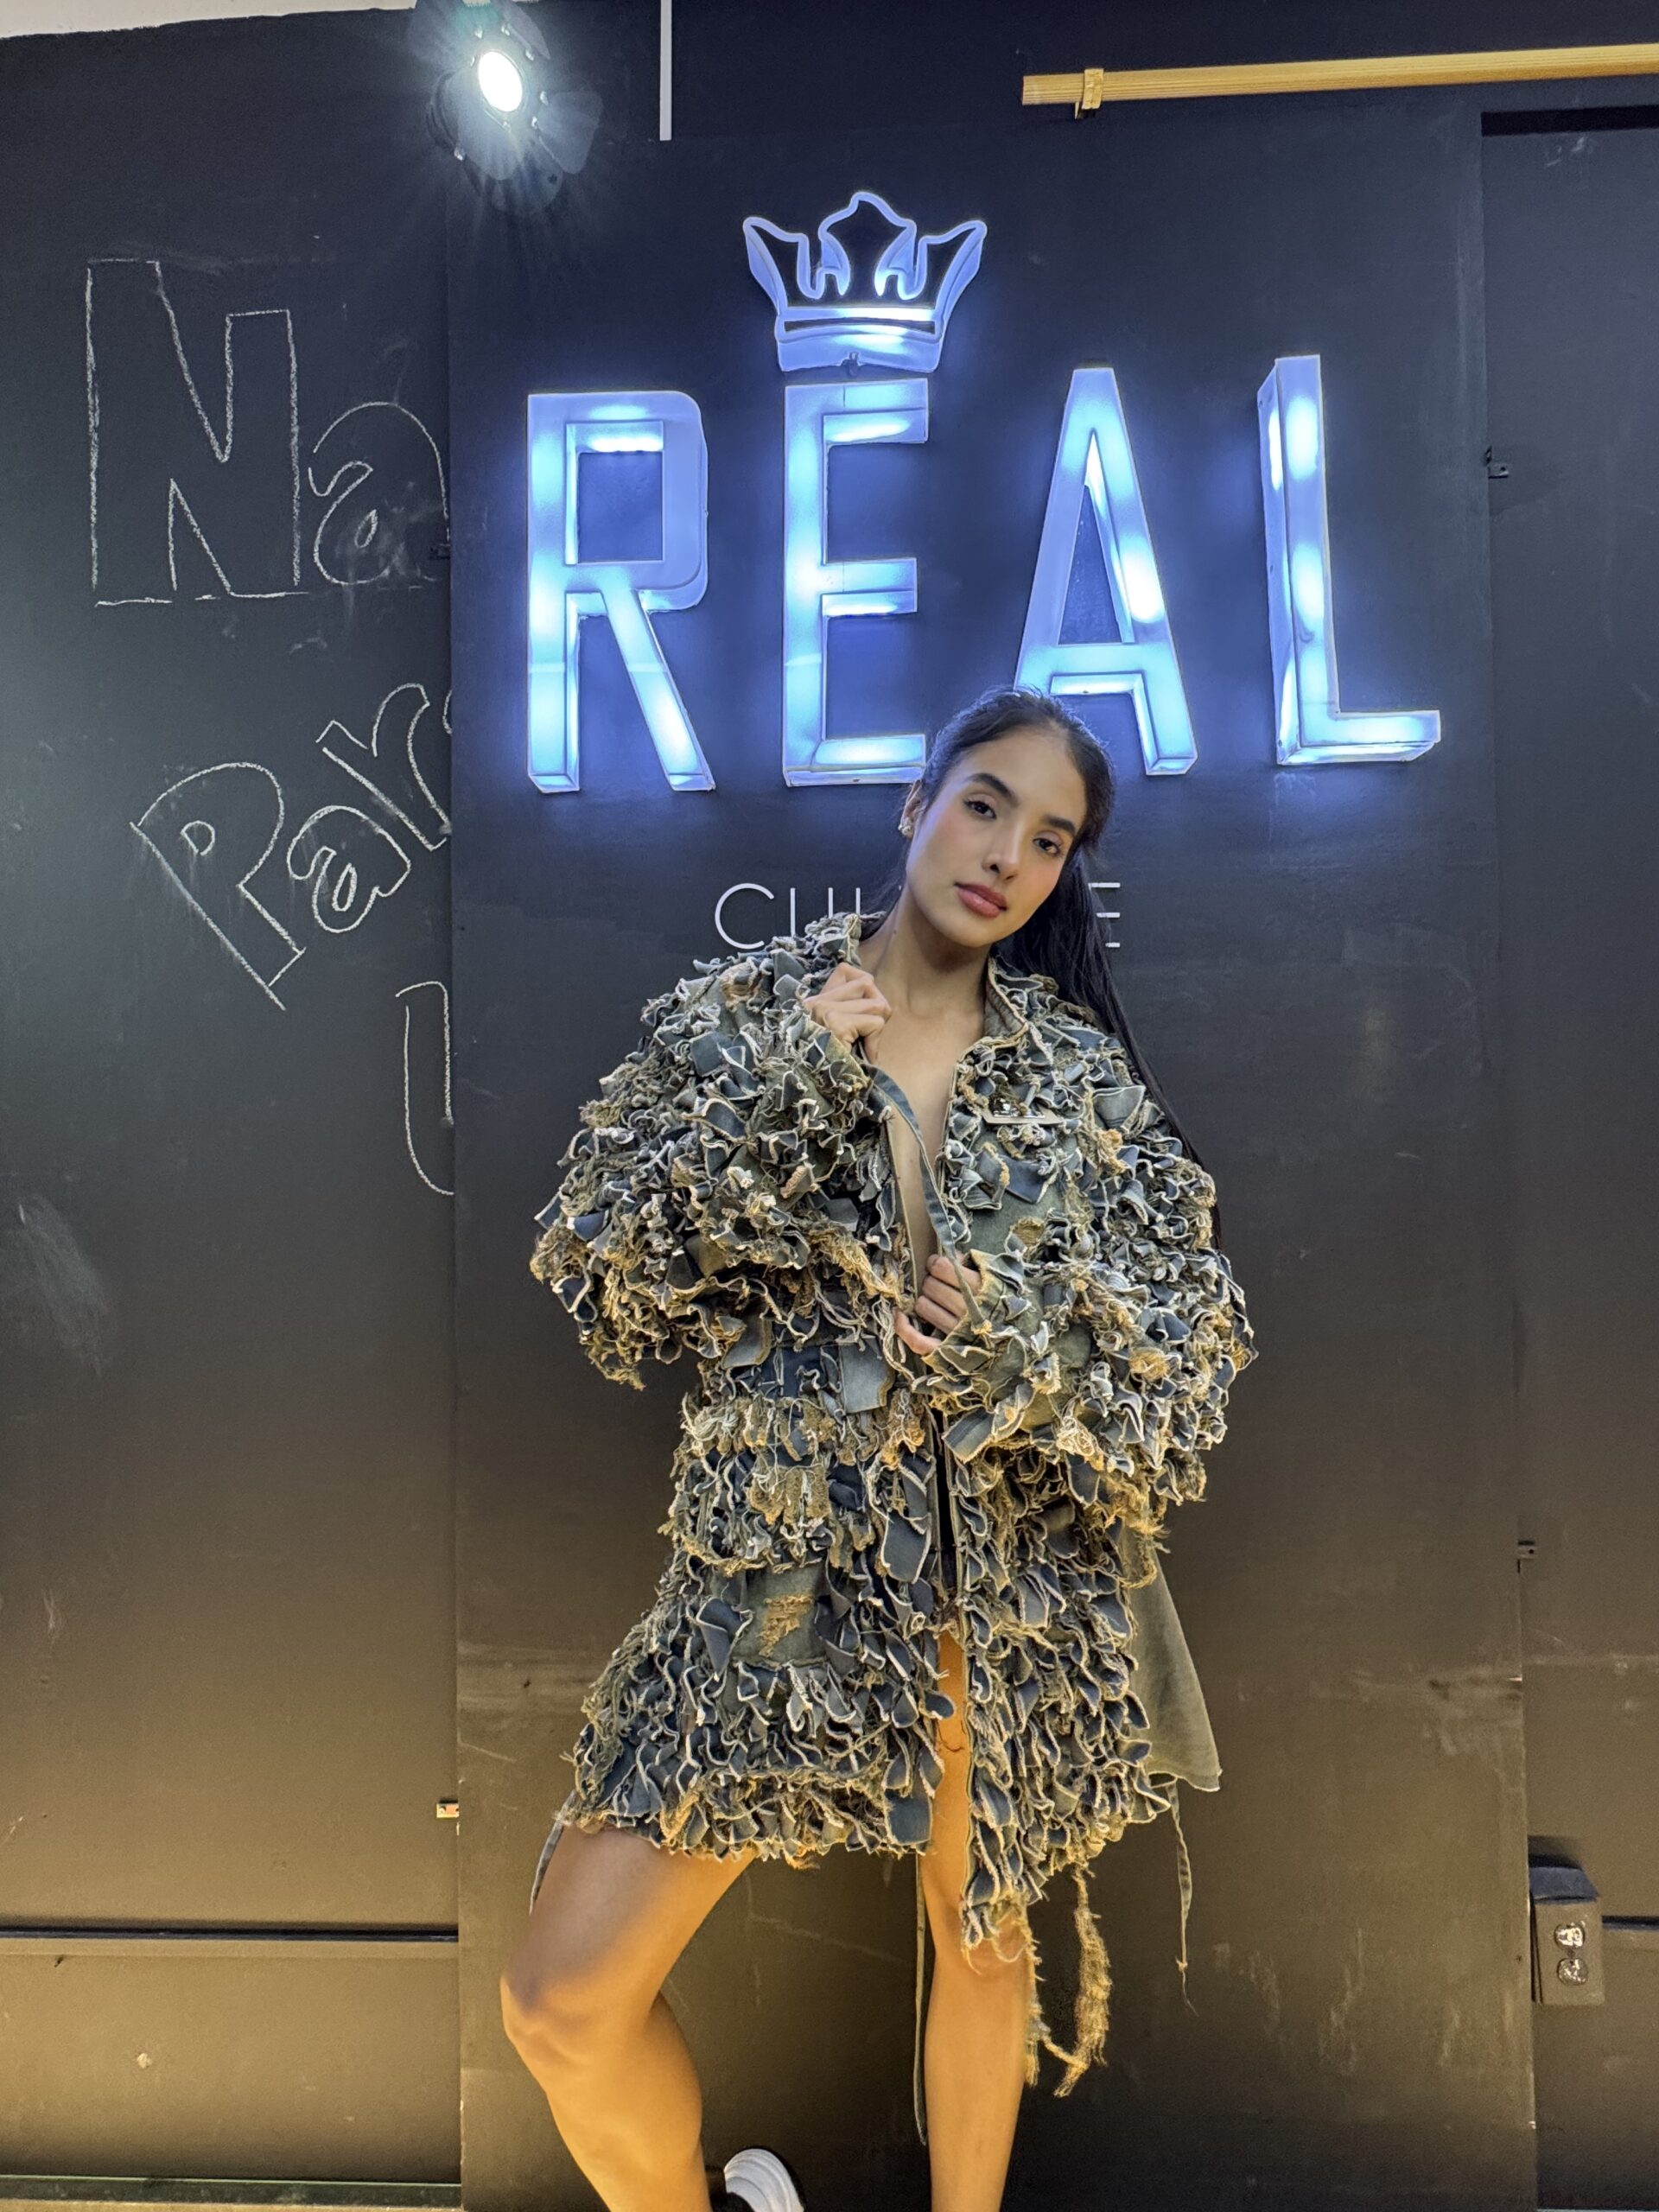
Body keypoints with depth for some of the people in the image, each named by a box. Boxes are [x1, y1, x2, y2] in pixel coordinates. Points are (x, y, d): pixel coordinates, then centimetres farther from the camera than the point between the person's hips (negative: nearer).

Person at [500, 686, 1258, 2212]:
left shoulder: (1085, 1073, 3)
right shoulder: (739, 1016, 1)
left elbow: (1201, 1331, 2)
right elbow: (594, 1269, -6)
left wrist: (1025, 1343, -17)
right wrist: (788, 1090, -16)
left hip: (1015, 1583, 1)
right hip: (782, 1568, 0)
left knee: (983, 1936, 19)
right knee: (564, 2002, 0)